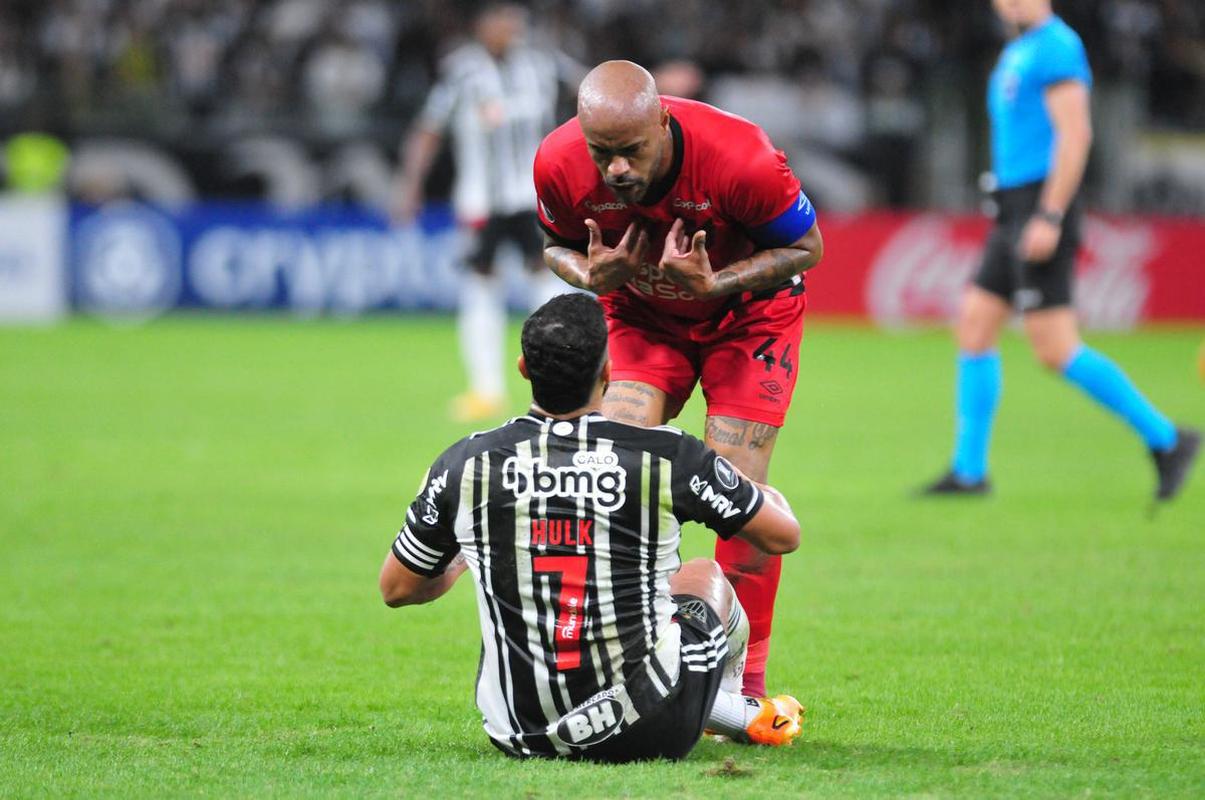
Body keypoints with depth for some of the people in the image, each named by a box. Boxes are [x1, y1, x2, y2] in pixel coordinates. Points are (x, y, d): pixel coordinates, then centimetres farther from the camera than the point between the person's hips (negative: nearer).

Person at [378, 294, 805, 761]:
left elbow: (396, 588, 8)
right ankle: (739, 714, 56)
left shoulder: (465, 465, -8)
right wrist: (757, 488, 26)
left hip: (518, 735, 1)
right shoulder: (668, 456, -12)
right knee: (705, 576, 30)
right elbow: (783, 535, 2)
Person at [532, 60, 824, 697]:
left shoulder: (738, 157, -35)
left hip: (748, 312, -3)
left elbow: (806, 246, -18)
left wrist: (712, 284, -33)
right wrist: (591, 275, -26)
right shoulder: (559, 165, -25)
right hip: (640, 316, 3)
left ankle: (745, 680, 0)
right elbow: (557, 244, -2)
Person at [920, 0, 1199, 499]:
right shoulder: (1019, 52, 19)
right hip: (1013, 216, 10)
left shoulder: (1056, 47, -12)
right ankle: (968, 472, 7)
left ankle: (1165, 440, -5)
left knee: (1056, 351, -11)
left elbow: (1075, 135, -20)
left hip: (1040, 210, -10)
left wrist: (1048, 218, -24)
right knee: (973, 327, 5)